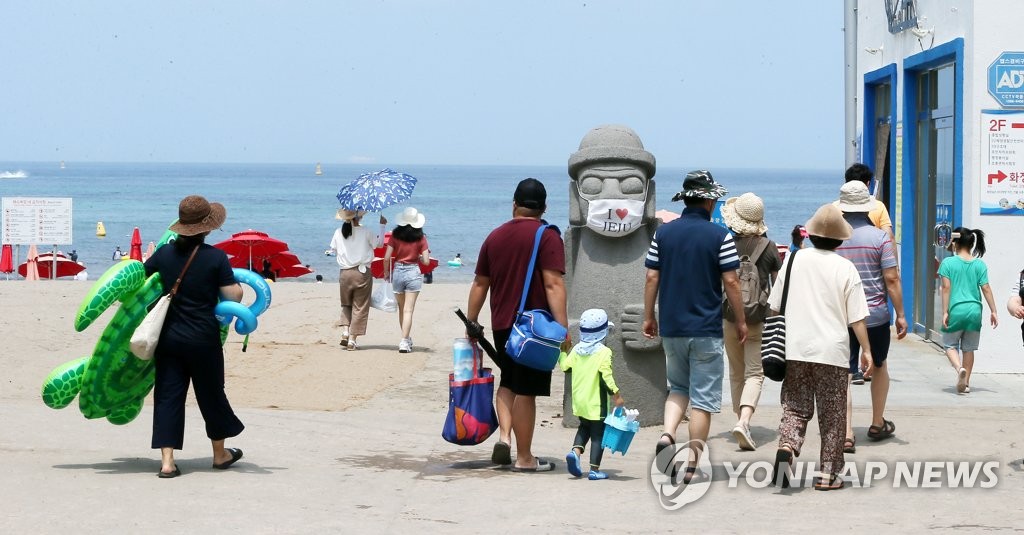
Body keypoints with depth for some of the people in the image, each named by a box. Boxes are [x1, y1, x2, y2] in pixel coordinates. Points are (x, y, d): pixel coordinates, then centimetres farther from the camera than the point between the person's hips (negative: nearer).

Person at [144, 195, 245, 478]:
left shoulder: (164, 253, -1)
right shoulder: (216, 257, -11)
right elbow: (233, 296, -12)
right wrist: (240, 286, 10)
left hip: (169, 337, 2)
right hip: (203, 338, -2)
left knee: (168, 396, 4)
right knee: (211, 393, 14)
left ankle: (167, 460, -4)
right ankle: (220, 453, 31)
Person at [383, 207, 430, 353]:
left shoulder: (395, 235, -3)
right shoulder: (420, 237, -5)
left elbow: (387, 258, -5)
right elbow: (426, 261, -7)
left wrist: (386, 272, 11)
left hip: (397, 272, 2)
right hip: (413, 273, -2)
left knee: (401, 308, 18)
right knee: (408, 310, -2)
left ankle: (407, 339, 29)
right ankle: (404, 341, -11)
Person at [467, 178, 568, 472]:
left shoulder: (495, 236, 10)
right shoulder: (548, 237, -8)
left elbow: (480, 284, 14)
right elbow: (553, 285, -17)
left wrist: (471, 323, 21)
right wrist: (563, 327, -18)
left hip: (501, 325, 5)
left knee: (508, 383, 21)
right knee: (526, 391, -1)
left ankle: (504, 437, 3)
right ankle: (524, 458, 5)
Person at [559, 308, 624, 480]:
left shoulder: (576, 350, 2)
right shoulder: (604, 352, -15)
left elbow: (565, 366, 8)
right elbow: (606, 376, -20)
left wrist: (563, 352, 25)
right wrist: (616, 395, -15)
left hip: (579, 400, 5)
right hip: (596, 402, -5)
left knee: (584, 427, 25)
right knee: (598, 433, 3)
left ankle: (575, 450, 0)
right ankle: (594, 469, 0)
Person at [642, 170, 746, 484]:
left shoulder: (663, 233, 3)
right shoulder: (720, 236, -8)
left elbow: (651, 278, 4)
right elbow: (731, 282, -7)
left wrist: (648, 317, 14)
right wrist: (741, 321, 3)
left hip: (670, 327, 4)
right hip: (706, 329, -4)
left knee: (678, 388, 21)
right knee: (703, 398, 3)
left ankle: (667, 435, -5)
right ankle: (692, 467, 2)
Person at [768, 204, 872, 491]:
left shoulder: (794, 260, 2)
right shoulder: (846, 268, -6)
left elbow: (774, 306, 7)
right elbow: (856, 317, -5)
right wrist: (866, 350, 5)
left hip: (795, 350, 2)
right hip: (832, 352, -2)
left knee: (795, 408, 10)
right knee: (832, 414, 8)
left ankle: (786, 446, -17)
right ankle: (828, 473, 9)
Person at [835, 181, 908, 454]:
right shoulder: (879, 237, -9)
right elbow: (891, 279, -10)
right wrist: (900, 314, -2)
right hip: (876, 315, 0)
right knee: (879, 366, 22)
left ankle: (846, 434, -11)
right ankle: (878, 424, 34)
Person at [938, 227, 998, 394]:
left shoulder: (948, 262, -5)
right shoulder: (980, 264, 3)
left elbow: (946, 288, -9)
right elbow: (986, 288, 1)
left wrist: (945, 312, -7)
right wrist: (993, 311, 6)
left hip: (956, 311, -3)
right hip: (974, 311, 3)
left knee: (950, 345, 11)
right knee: (968, 348, 13)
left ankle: (959, 368, -16)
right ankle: (966, 382, 16)